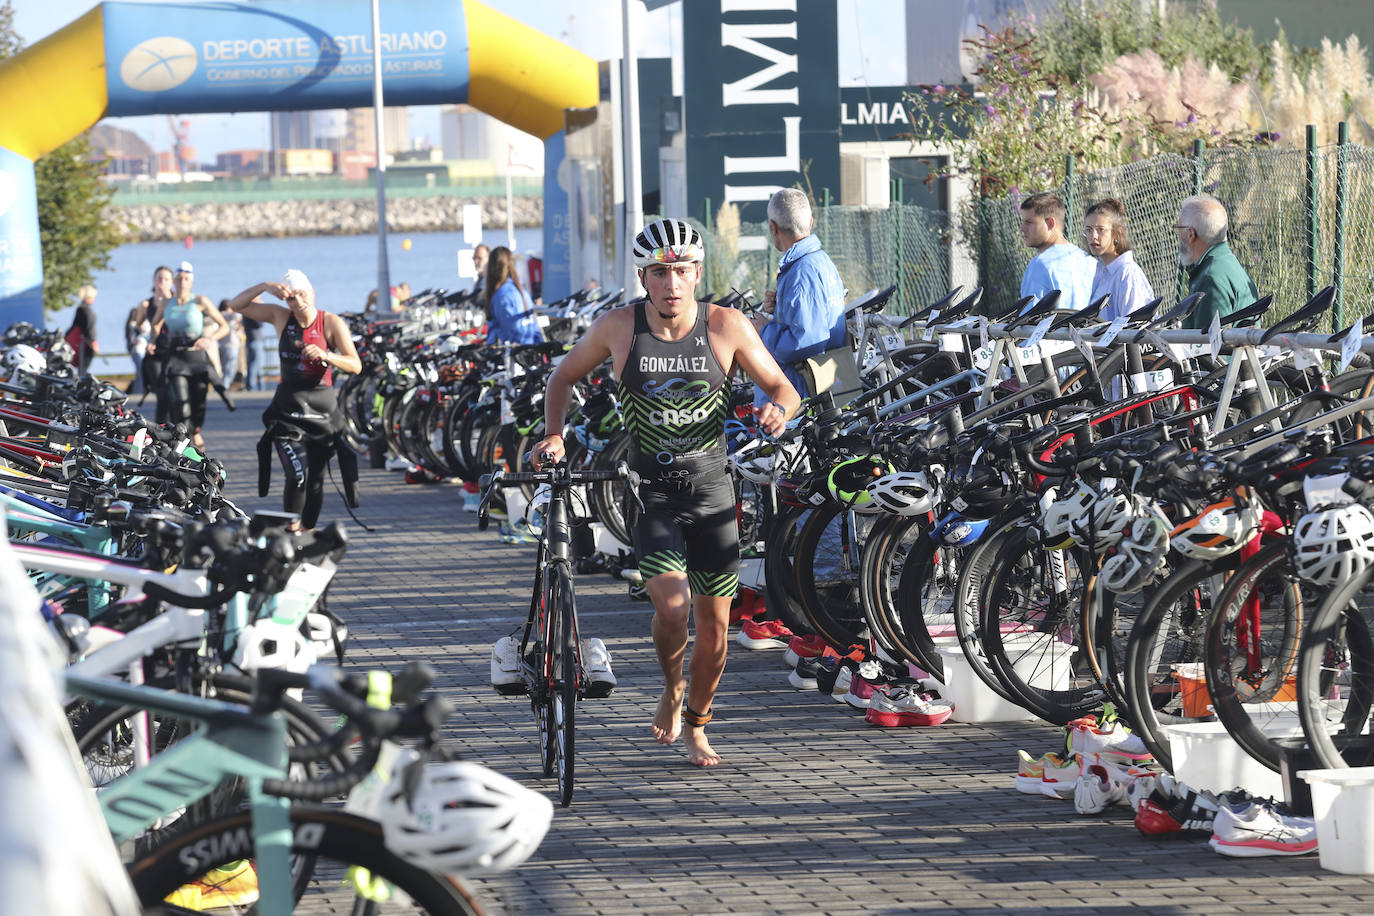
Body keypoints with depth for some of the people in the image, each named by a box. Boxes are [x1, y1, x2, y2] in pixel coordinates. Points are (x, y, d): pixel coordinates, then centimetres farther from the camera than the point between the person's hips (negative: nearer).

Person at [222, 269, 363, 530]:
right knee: (298, 475, -17)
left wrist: (325, 355, -28)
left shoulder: (331, 323, -2)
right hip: (287, 408, 0)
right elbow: (235, 305, 2)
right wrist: (264, 286, -13)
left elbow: (355, 365, -10)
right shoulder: (280, 317, 4)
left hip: (322, 409, 0)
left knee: (316, 480, 4)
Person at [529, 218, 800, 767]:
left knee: (714, 624, 5)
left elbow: (782, 387, 3)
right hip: (648, 491, -1)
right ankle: (671, 687, 11)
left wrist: (778, 408, -20)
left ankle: (696, 726, 29)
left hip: (711, 491, 1)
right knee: (672, 603, -21)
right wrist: (554, 435, -2)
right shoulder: (619, 327, -5)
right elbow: (565, 376, 11)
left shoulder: (727, 327, -5)